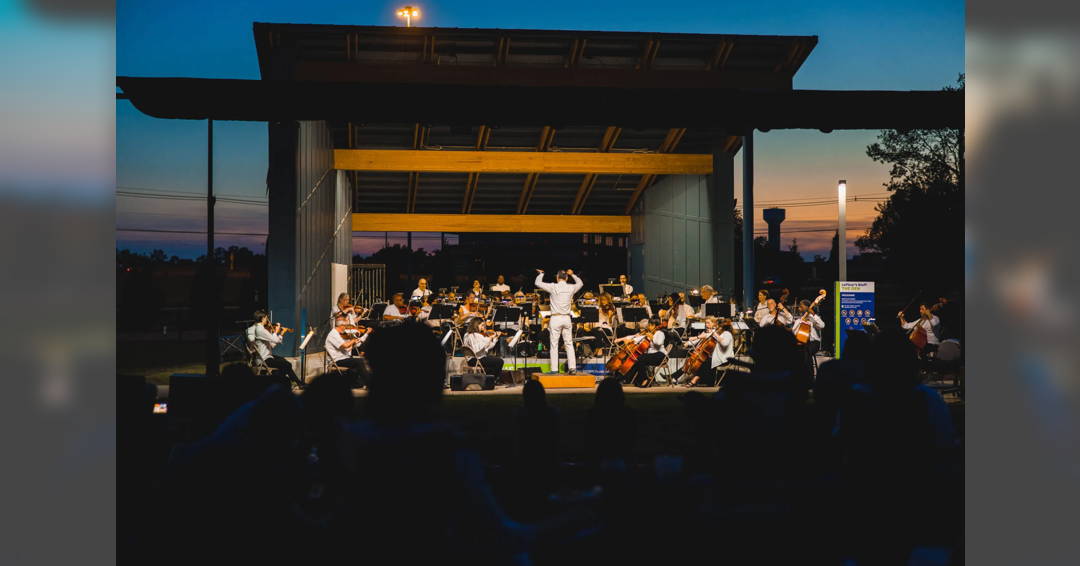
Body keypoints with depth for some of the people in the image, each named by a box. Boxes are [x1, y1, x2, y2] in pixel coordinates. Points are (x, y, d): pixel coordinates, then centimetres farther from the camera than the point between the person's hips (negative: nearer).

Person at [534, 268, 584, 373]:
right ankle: (572, 367, 4)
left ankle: (554, 369, 0)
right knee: (569, 344, 10)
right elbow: (580, 283, 24)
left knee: (554, 345, 1)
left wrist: (541, 274, 15)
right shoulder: (571, 287, 2)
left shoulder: (553, 287, -8)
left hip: (555, 318, -3)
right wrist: (572, 275, 34)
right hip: (567, 318, 3)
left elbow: (537, 283, -3)